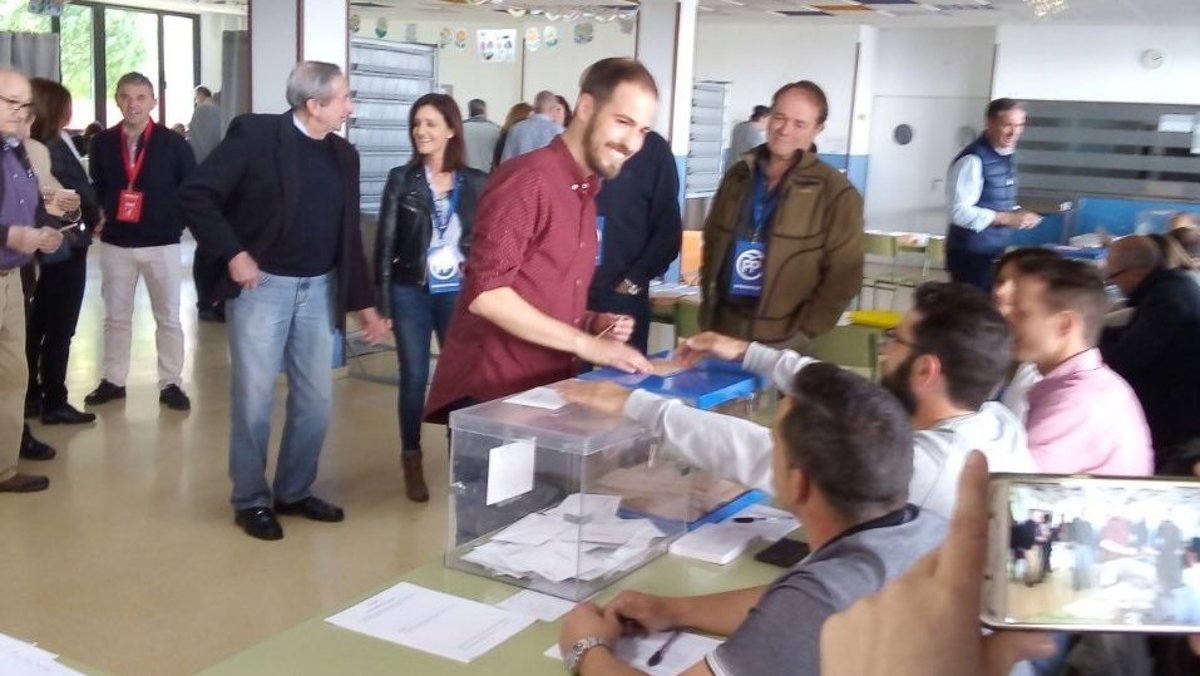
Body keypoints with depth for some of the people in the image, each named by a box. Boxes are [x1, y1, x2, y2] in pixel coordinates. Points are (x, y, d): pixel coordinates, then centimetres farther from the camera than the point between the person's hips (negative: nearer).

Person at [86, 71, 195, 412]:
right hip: (115, 243, 2)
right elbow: (95, 188, 14)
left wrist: (176, 221, -5)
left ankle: (171, 384, 13)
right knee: (115, 317, 11)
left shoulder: (174, 143, -4)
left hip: (162, 243, -2)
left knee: (168, 317, 4)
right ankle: (113, 380, 22)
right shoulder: (102, 143, 3)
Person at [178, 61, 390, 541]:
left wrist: (363, 303, 12)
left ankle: (294, 492, 26)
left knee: (316, 400, 9)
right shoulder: (255, 134, -10)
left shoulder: (343, 155, 8)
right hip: (262, 285, -5)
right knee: (254, 399, 2)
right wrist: (233, 253, -16)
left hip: (318, 289, 6)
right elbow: (196, 194, -12)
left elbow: (349, 235, 13)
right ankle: (250, 501, 17)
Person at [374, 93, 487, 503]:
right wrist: (383, 301, -5)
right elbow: (385, 242, -2)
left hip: (459, 294, 1)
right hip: (411, 293, 0)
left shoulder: (477, 183, 1)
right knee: (414, 378, 5)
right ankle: (412, 461, 19)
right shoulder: (401, 180, -1)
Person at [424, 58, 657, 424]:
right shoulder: (528, 179, -14)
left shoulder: (586, 192, 14)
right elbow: (486, 294, -22)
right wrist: (586, 343, -20)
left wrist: (592, 323, 2)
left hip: (545, 392, 9)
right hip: (489, 395, -9)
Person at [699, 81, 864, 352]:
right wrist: (709, 313, 10)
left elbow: (843, 275, -8)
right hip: (722, 332, 5)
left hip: (780, 344, -5)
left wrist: (802, 333, -11)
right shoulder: (739, 176, 10)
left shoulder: (834, 192, -6)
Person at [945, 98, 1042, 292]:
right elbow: (960, 211, -24)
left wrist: (1018, 214, 0)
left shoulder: (1006, 156, 10)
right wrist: (1007, 219, -25)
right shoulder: (973, 160, -18)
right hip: (972, 254, -8)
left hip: (997, 251, 8)